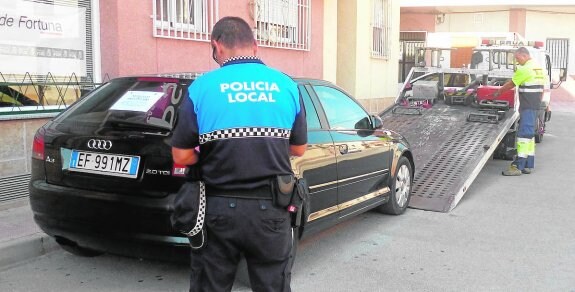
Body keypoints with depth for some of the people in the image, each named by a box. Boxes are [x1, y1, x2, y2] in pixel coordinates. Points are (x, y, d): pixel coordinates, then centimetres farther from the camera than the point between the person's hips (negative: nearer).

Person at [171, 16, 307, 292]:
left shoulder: (201, 87, -7)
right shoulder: (287, 85, 0)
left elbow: (181, 157, -5)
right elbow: (298, 149, 9)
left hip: (219, 207, -1)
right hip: (271, 208, 2)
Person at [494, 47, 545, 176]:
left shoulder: (525, 69, -14)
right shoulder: (538, 68, 16)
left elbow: (511, 84, -7)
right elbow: (541, 89, 20)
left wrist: (498, 91, 7)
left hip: (527, 107, -10)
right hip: (535, 106, 10)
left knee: (524, 134, -11)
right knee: (530, 135, 12)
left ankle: (518, 166, -11)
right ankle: (528, 165, 16)